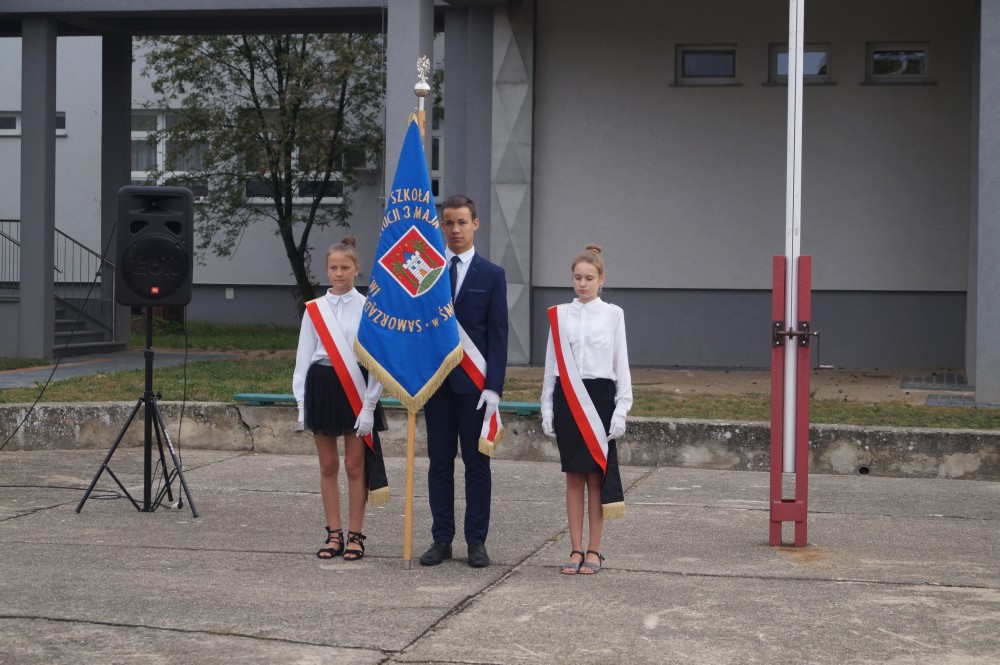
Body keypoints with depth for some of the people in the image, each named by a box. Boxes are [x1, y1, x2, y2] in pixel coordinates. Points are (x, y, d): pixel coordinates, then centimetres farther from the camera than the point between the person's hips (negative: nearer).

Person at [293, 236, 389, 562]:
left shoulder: (367, 309, -3)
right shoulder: (314, 309, 5)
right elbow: (303, 356, 8)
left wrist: (369, 405, -9)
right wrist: (302, 403, 3)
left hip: (355, 389, -3)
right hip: (321, 386, 3)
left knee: (355, 465, 2)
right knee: (328, 465, 8)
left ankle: (355, 536, 10)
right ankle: (334, 535, 16)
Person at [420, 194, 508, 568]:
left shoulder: (492, 276, 3)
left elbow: (498, 335, -1)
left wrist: (493, 386, -10)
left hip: (474, 383, -2)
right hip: (434, 380, 2)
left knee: (477, 463, 3)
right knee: (439, 463, 6)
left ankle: (476, 542, 8)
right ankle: (442, 540, 12)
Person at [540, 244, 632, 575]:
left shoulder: (613, 314, 2)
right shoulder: (559, 315, 7)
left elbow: (621, 364, 2)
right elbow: (551, 364, 11)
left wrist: (621, 409, -3)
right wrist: (547, 407, 8)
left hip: (599, 396, -2)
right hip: (567, 398, 2)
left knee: (596, 476, 0)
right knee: (573, 476, 4)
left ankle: (594, 550, 7)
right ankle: (576, 549, 9)